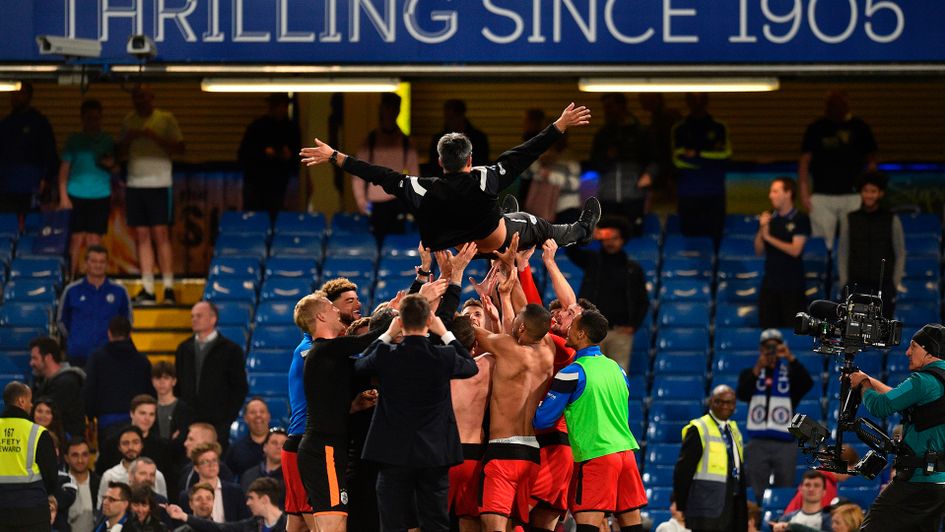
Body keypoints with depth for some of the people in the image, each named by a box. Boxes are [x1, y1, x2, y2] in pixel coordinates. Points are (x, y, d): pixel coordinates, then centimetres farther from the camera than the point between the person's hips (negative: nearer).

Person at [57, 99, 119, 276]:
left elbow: (117, 170, 12)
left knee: (94, 240, 0)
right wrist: (63, 196, -2)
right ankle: (71, 277, 5)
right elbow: (64, 168, 5)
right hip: (76, 196, -1)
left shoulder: (108, 141, 7)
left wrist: (111, 165, -12)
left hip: (100, 196, 1)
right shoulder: (74, 140, 4)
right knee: (76, 239, -2)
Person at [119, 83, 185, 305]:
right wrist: (129, 138, -4)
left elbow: (179, 148, -5)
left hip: (159, 183, -4)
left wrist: (154, 137, -16)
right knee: (142, 236, 2)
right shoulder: (128, 120, 14)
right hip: (135, 184, 4)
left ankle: (169, 287, -5)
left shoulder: (165, 119, 1)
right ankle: (147, 289, 4)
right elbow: (120, 151, 16)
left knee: (161, 234, -8)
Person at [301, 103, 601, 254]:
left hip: (449, 250, 3)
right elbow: (524, 155, -29)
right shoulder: (484, 180, -34)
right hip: (492, 244, -3)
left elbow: (380, 176, -22)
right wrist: (560, 126, -22)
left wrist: (334, 157, -13)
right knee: (533, 226, 25)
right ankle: (582, 231, 52)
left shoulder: (423, 191, -29)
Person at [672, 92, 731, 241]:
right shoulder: (680, 129, 10)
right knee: (689, 236, -5)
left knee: (714, 237, -7)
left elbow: (725, 154, -4)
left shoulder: (719, 128, 11)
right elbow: (678, 159, -2)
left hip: (714, 195, 0)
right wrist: (711, 156, -8)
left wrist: (697, 154, -8)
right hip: (688, 195, 0)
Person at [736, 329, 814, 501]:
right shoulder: (750, 374, 11)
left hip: (785, 443, 0)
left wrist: (790, 358, -20)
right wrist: (757, 370, -20)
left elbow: (808, 384, -11)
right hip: (758, 443, 0)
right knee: (755, 494, -3)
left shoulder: (790, 373, 9)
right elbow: (741, 394, -7)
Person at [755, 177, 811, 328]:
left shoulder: (800, 220, -4)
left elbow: (795, 250, -12)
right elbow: (759, 251, 10)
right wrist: (762, 229, -6)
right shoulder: (769, 218, 11)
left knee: (793, 327, -5)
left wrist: (769, 237, -10)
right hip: (770, 282, 5)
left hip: (792, 284, -5)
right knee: (767, 326, 2)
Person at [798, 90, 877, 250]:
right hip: (822, 196, 0)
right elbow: (804, 161, 7)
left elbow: (871, 160, 11)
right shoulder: (816, 128, 6)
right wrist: (804, 192, -2)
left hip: (852, 195, 0)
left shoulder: (859, 127, 7)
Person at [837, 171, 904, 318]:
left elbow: (900, 254, 8)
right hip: (856, 286, 1)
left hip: (884, 285, -1)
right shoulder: (849, 220, 7)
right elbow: (842, 253, 10)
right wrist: (844, 282, 3)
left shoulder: (892, 220, 4)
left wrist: (895, 283, 1)